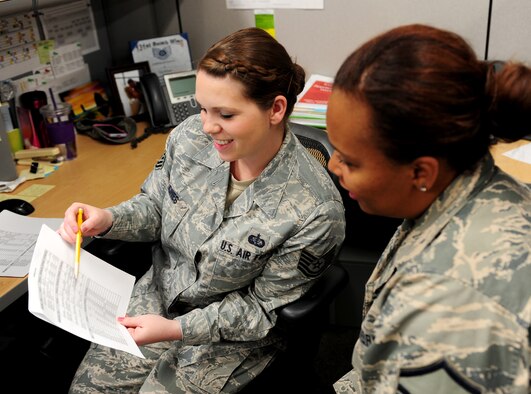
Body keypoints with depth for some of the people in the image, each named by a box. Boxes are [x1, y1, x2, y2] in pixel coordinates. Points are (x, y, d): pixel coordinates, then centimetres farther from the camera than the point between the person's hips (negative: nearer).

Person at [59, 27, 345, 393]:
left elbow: (262, 308, -18)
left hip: (230, 336, -4)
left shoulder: (314, 211, -29)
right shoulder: (191, 136, -16)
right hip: (156, 297, 4)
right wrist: (109, 219, -19)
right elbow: (154, 205, 2)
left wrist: (175, 329, -26)